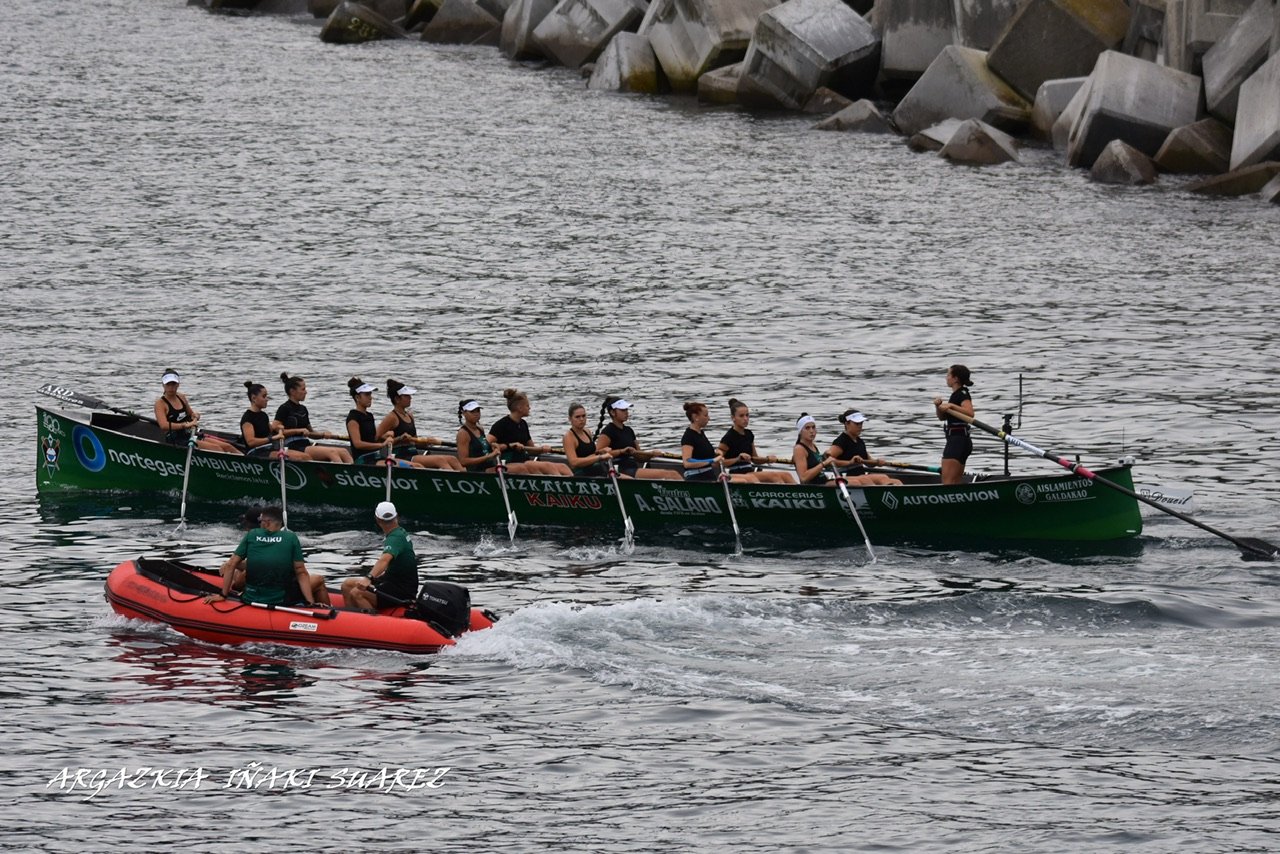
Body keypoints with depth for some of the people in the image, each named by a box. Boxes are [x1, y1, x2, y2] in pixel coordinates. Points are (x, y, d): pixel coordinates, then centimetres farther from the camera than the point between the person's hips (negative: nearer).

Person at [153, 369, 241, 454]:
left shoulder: (181, 397, 12)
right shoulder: (160, 403, -9)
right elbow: (164, 425, -25)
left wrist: (195, 416, 4)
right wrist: (186, 425, -31)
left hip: (189, 434, 8)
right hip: (176, 441, -8)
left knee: (227, 447, -5)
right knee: (215, 448, -22)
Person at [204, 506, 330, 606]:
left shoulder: (251, 535, 0)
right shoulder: (291, 538, -4)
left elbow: (230, 565, -1)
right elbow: (301, 573, -6)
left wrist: (223, 595, 7)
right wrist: (311, 603, -3)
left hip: (250, 600, 2)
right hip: (281, 602, -2)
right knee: (319, 580, 21)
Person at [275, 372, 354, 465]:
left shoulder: (303, 409, 20)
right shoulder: (285, 409, -2)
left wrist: (323, 434, 6)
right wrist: (299, 430, -16)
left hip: (306, 444, 8)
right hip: (293, 447, -8)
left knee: (344, 452, -14)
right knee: (332, 452, -28)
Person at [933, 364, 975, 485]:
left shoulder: (962, 394, -11)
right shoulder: (956, 394, 19)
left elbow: (970, 413, -28)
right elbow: (942, 417, 20)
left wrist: (951, 406, -32)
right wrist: (938, 406, 2)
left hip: (958, 440, -11)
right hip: (957, 440, 11)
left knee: (947, 482, -17)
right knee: (956, 483, 12)